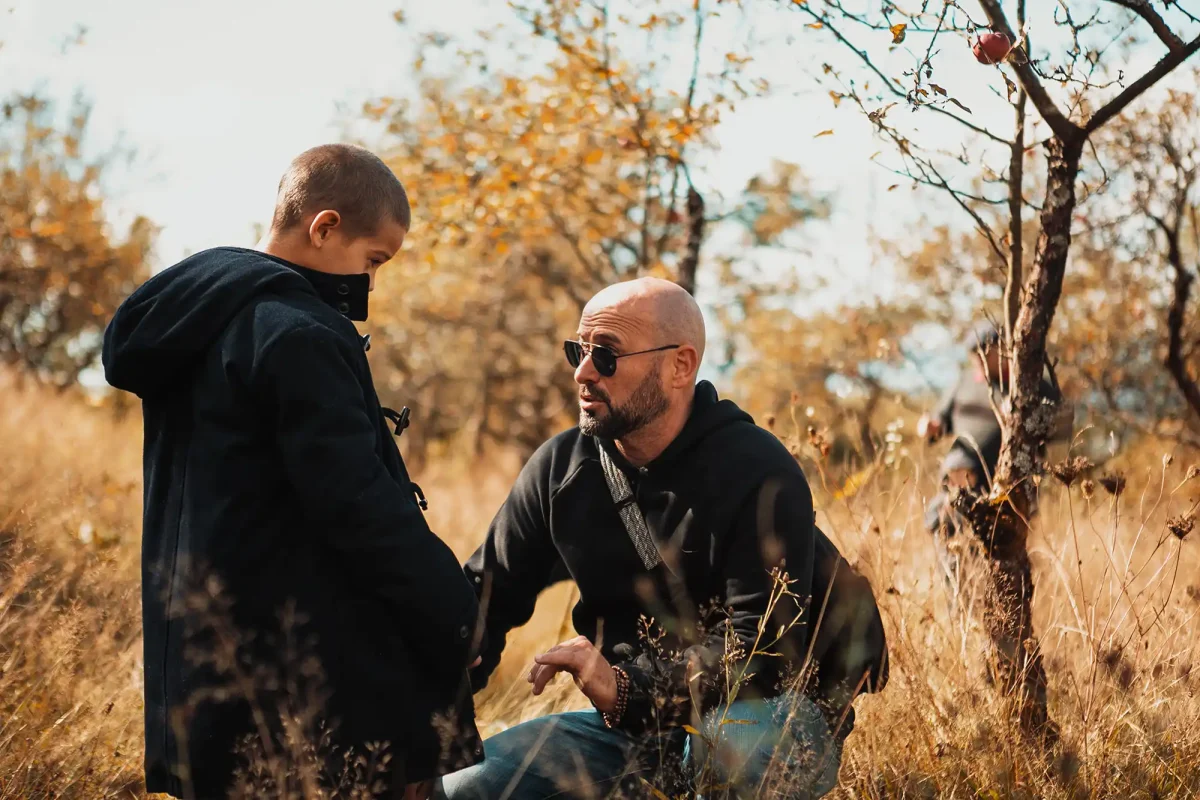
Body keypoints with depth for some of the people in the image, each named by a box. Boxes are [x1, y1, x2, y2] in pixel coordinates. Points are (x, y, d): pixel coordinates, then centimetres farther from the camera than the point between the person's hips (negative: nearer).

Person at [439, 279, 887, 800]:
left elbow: (761, 645, -24)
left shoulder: (759, 476, -18)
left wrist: (627, 688, -36)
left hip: (763, 716, -5)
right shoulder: (561, 467, 2)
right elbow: (487, 595, 3)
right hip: (635, 722, 6)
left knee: (733, 744, -41)